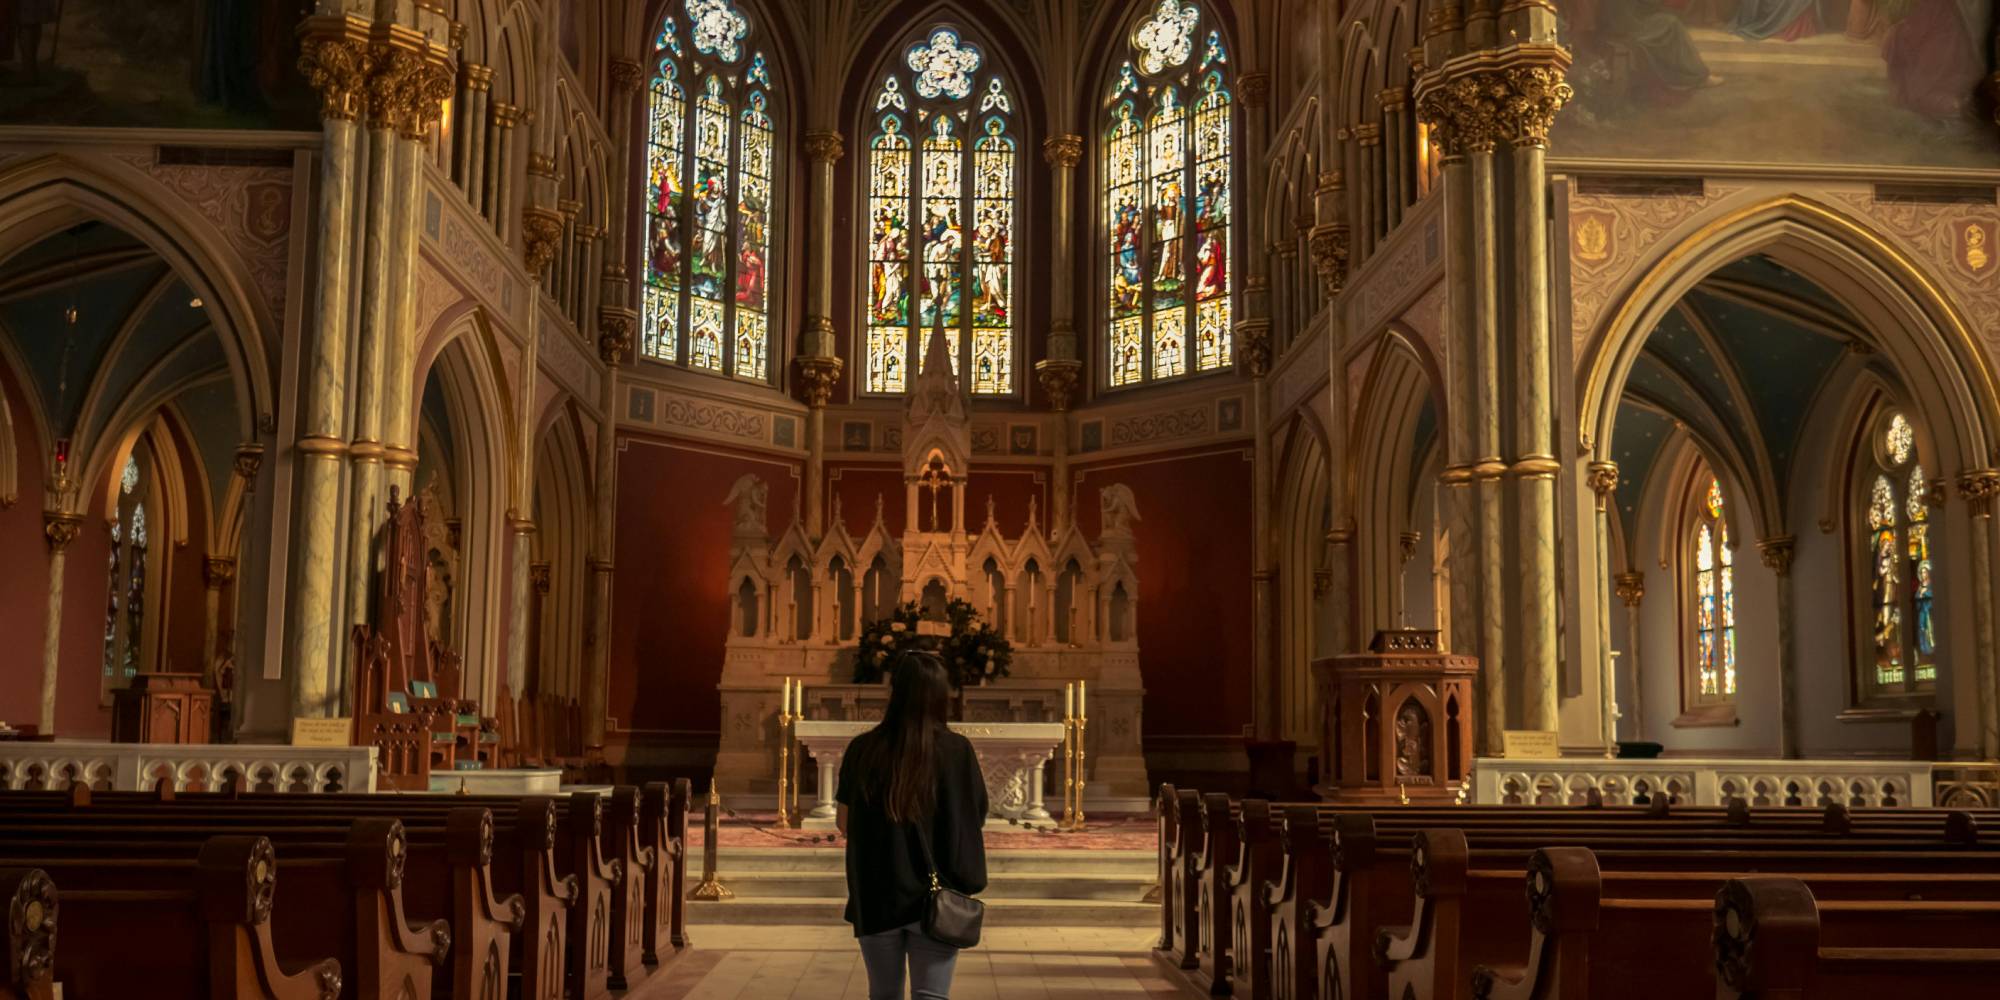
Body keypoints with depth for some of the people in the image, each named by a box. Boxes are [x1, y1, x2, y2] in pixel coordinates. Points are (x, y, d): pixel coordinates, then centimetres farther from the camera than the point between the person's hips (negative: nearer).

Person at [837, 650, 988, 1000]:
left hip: (875, 897, 2)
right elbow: (976, 818, -1)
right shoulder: (956, 750, -9)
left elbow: (844, 824, 4)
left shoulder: (863, 749, -5)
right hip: (935, 898, -2)